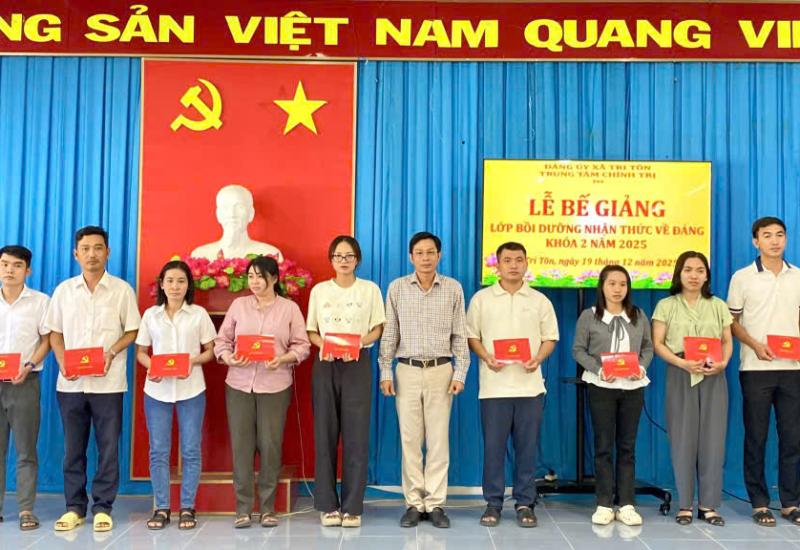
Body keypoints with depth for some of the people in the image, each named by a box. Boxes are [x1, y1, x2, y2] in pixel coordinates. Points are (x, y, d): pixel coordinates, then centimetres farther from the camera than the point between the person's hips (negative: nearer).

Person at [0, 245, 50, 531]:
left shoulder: (40, 301, 1)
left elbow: (47, 340, 2)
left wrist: (29, 366, -13)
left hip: (24, 383, -2)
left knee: (25, 450, 1)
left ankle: (26, 510, 6)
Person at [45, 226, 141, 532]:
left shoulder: (122, 290, 1)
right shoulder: (64, 290, 8)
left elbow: (132, 331, 3)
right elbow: (55, 332, 10)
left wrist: (111, 353, -14)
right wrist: (62, 362, -6)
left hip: (108, 383, -2)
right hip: (70, 383, 2)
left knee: (108, 447, 2)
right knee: (73, 447, 8)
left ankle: (102, 507, 13)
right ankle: (75, 507, 19)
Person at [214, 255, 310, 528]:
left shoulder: (290, 308, 5)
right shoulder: (238, 305, 10)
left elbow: (302, 346, 1)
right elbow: (222, 340, 8)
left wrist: (283, 359, -16)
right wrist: (228, 358, -11)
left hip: (275, 385, -1)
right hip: (239, 384, 2)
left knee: (270, 444, -1)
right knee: (241, 444, 1)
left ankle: (267, 508, 13)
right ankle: (242, 508, 11)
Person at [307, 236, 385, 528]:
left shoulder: (370, 289, 5)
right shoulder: (319, 290, 9)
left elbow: (377, 329, 4)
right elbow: (311, 331, 9)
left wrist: (360, 342, -16)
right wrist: (322, 345, -12)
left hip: (357, 364, -1)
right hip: (325, 365, 1)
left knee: (356, 435, -3)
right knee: (325, 434, 1)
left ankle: (352, 507, 5)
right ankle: (327, 505, 11)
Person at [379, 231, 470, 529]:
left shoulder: (453, 288, 2)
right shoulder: (397, 288, 3)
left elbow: (460, 335, 4)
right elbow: (390, 334, 5)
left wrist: (460, 373, -1)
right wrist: (385, 372, 1)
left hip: (441, 371, 0)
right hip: (407, 371, 0)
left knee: (439, 440, 3)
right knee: (410, 440, 4)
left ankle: (435, 504, 13)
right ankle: (414, 503, 13)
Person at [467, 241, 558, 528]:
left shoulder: (539, 300, 8)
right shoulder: (481, 298, 5)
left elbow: (550, 338, 9)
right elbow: (471, 336, 5)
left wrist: (538, 359, -10)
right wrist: (486, 357, -12)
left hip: (529, 384, 1)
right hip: (494, 384, -1)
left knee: (527, 446, 5)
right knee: (493, 445, 2)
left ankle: (525, 503, 16)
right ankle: (493, 503, 14)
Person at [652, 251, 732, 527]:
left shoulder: (718, 306, 12)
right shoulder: (666, 306, 4)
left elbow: (728, 341, 10)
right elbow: (657, 344, -1)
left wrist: (723, 362, -10)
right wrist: (682, 362, -16)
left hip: (713, 377, 2)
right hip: (680, 376, -2)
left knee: (712, 439, 1)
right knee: (683, 438, -1)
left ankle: (708, 504, 10)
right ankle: (684, 504, 8)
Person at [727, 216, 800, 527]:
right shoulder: (742, 278, 0)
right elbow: (732, 322, 2)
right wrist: (755, 345, -12)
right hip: (756, 369, -3)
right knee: (756, 437, 3)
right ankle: (759, 504, 12)